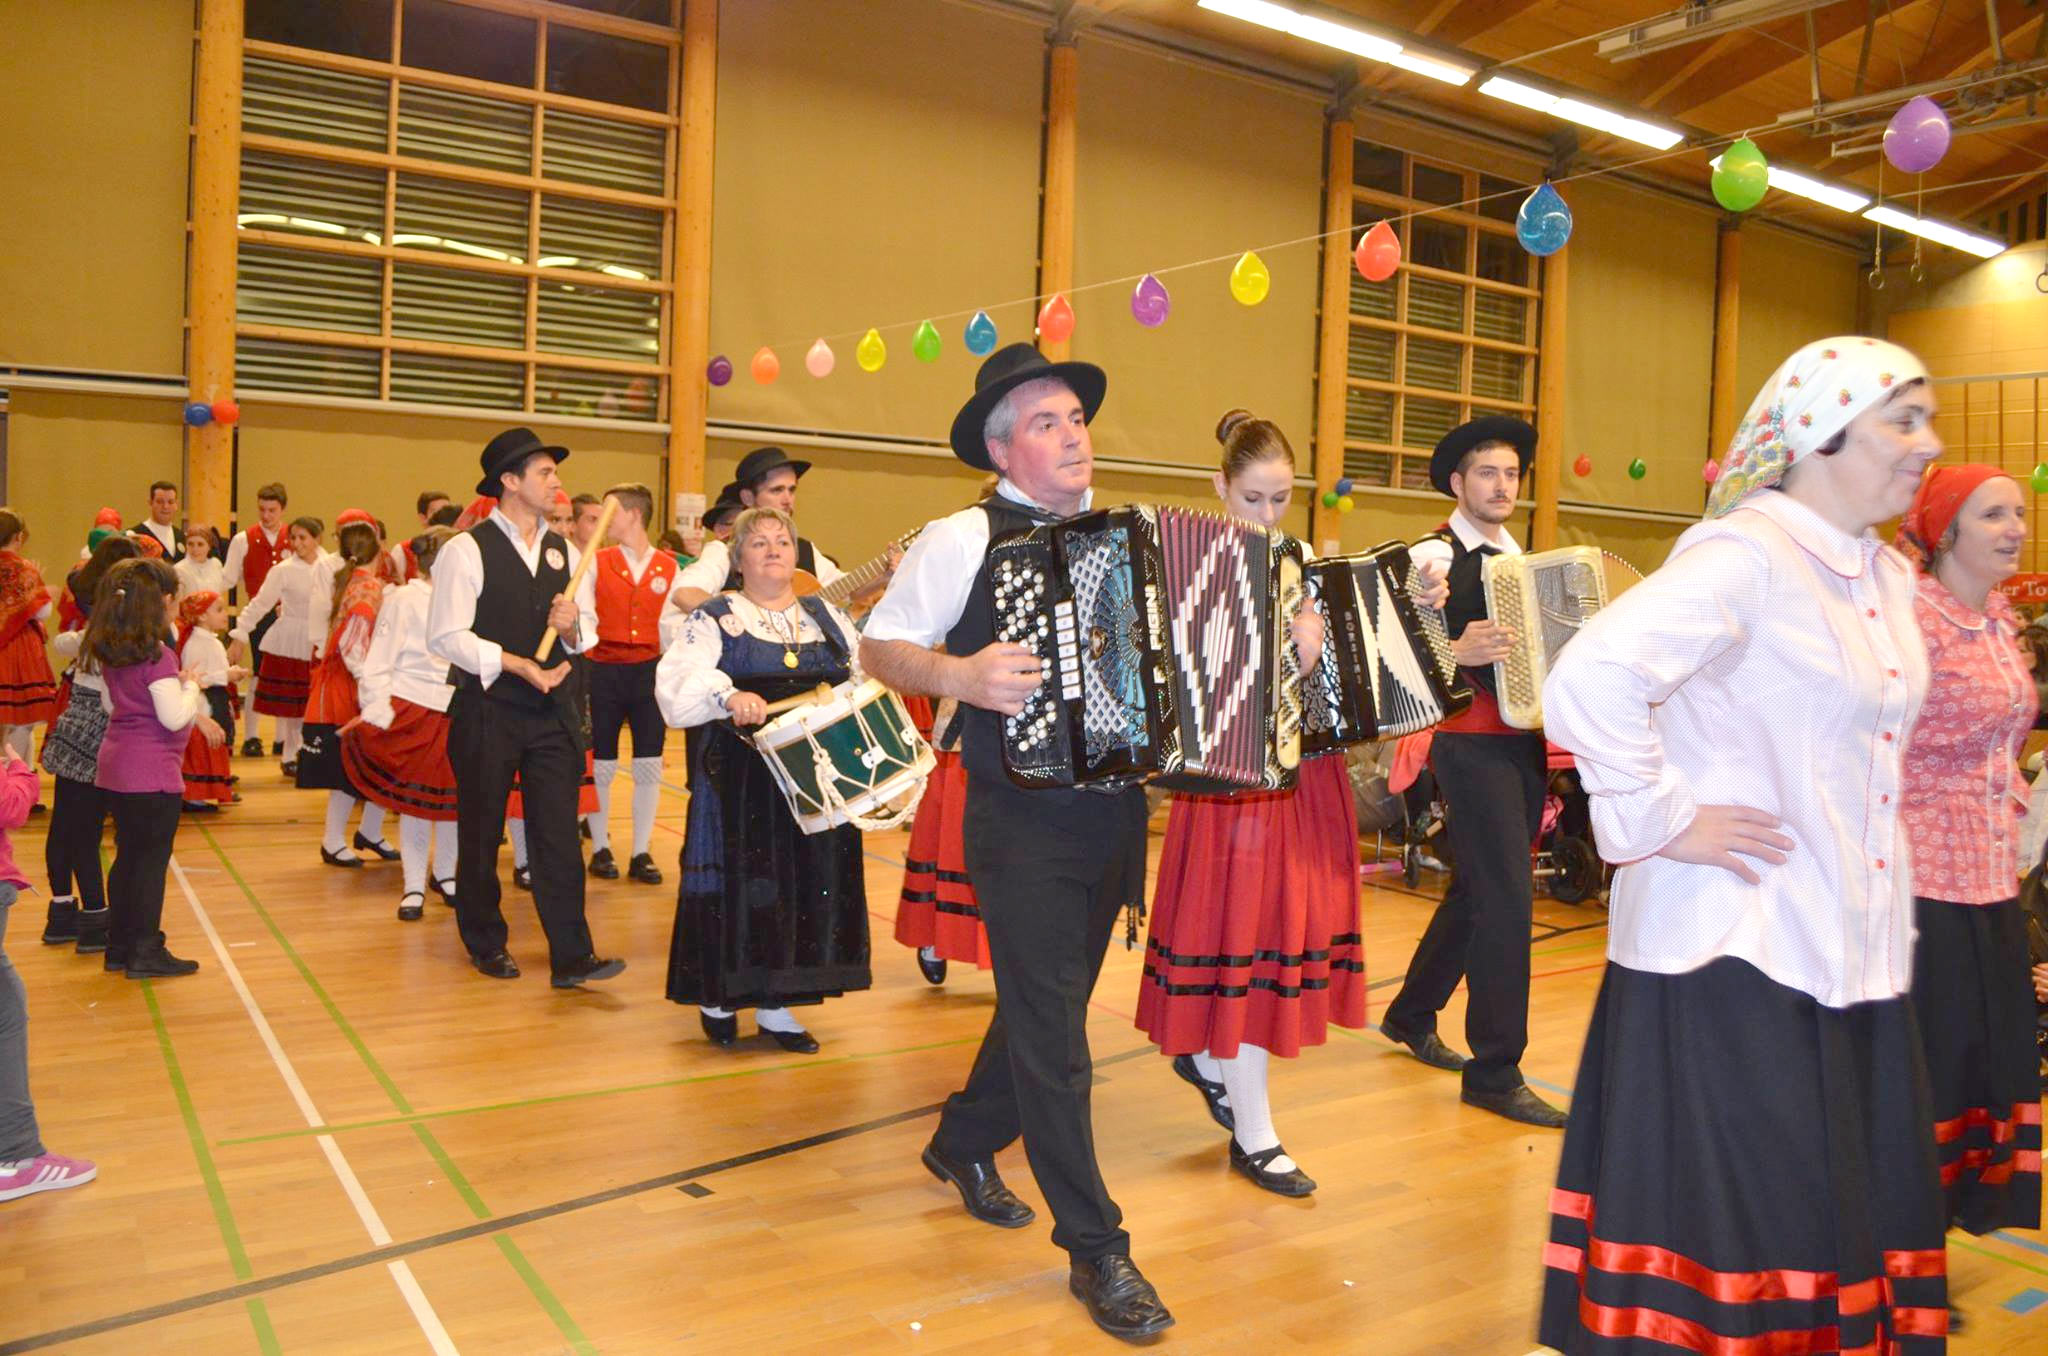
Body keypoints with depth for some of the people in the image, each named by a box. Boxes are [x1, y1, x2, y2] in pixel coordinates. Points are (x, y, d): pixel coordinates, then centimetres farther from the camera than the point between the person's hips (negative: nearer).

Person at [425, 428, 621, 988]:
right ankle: (486, 944, 26)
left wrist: (571, 625, -9)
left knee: (559, 832, 0)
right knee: (481, 834, 9)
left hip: (551, 710, 4)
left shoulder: (563, 551, 10)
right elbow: (446, 636, -13)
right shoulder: (467, 550, -8)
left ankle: (571, 955, 2)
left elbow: (588, 628, 13)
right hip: (487, 710, -4)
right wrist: (518, 665, -17)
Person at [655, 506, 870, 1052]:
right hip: (741, 780, -4)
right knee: (740, 879, 0)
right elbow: (676, 687, -13)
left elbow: (864, 674, 18)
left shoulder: (827, 617, 15)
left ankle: (776, 1005, 17)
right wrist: (727, 695, -31)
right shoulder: (714, 619, 1)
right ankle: (718, 997, 18)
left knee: (808, 880, 5)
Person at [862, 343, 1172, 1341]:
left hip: (1115, 815, 6)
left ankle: (964, 1142, 44)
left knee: (1046, 1002, 20)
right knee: (1053, 1031, -1)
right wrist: (961, 677, -24)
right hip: (1023, 821, -6)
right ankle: (1094, 1248, 13)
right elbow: (878, 646, -5)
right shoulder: (964, 539, -6)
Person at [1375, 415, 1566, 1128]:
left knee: (1476, 890, 15)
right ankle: (1495, 1071, 0)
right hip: (1470, 742, -8)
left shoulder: (1521, 559, 17)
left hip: (1525, 740, 8)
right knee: (1507, 897, -10)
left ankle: (1411, 1014, 33)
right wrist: (1458, 653, -33)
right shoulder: (1432, 557, -7)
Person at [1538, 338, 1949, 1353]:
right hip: (1739, 951, -9)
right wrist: (1665, 822, -21)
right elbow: (1589, 679, -29)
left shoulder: (1887, 576, 12)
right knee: (1745, 1217, 1)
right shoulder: (1744, 553, -16)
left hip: (1854, 950, 9)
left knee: (1860, 1205, 16)